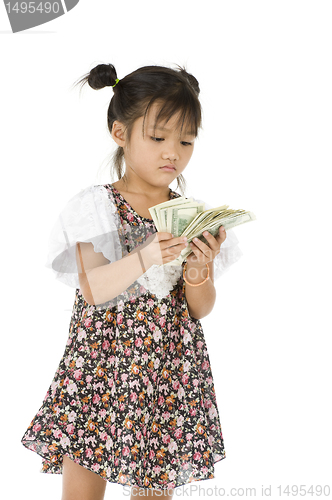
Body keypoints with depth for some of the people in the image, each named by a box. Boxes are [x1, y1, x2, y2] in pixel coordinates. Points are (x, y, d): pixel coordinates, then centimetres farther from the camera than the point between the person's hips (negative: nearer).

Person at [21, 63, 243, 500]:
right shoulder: (96, 207, -5)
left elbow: (201, 310, 0)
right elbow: (92, 289, -16)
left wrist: (198, 269, -20)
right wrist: (145, 258, -31)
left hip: (171, 374, 2)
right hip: (100, 363, -2)